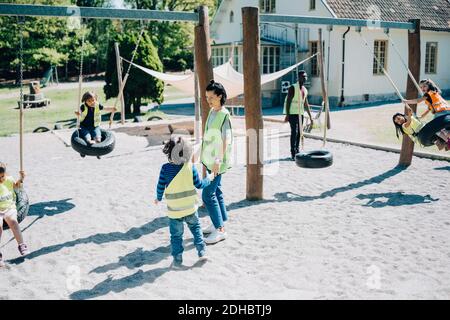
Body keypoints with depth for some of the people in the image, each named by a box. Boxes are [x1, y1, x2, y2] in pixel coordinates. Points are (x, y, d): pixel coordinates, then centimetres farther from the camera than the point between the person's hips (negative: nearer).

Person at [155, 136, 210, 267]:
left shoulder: (165, 168, -13)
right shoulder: (190, 167, -12)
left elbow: (160, 186, -6)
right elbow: (198, 184, -5)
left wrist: (158, 198, 13)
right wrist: (208, 180, 16)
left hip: (174, 210, -1)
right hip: (190, 208, 1)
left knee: (176, 235, 11)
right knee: (195, 227, 23)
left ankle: (177, 259, 14)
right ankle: (202, 251, 21)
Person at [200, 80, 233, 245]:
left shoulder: (224, 115, -17)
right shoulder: (212, 111, 9)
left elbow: (226, 139, -23)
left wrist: (219, 160, -30)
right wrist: (201, 153, 23)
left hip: (217, 162, -9)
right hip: (210, 160, 9)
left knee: (208, 195, -9)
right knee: (216, 191, 17)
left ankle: (220, 230, -1)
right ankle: (219, 223, 29)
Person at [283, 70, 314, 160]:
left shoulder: (305, 90, 14)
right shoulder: (293, 88, -7)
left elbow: (306, 105, 19)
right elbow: (288, 102, -12)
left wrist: (310, 117, 16)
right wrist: (287, 115, -20)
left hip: (300, 113, 7)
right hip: (293, 113, -7)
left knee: (299, 133, 8)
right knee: (294, 132, -12)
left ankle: (297, 152, 16)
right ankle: (293, 154, -11)